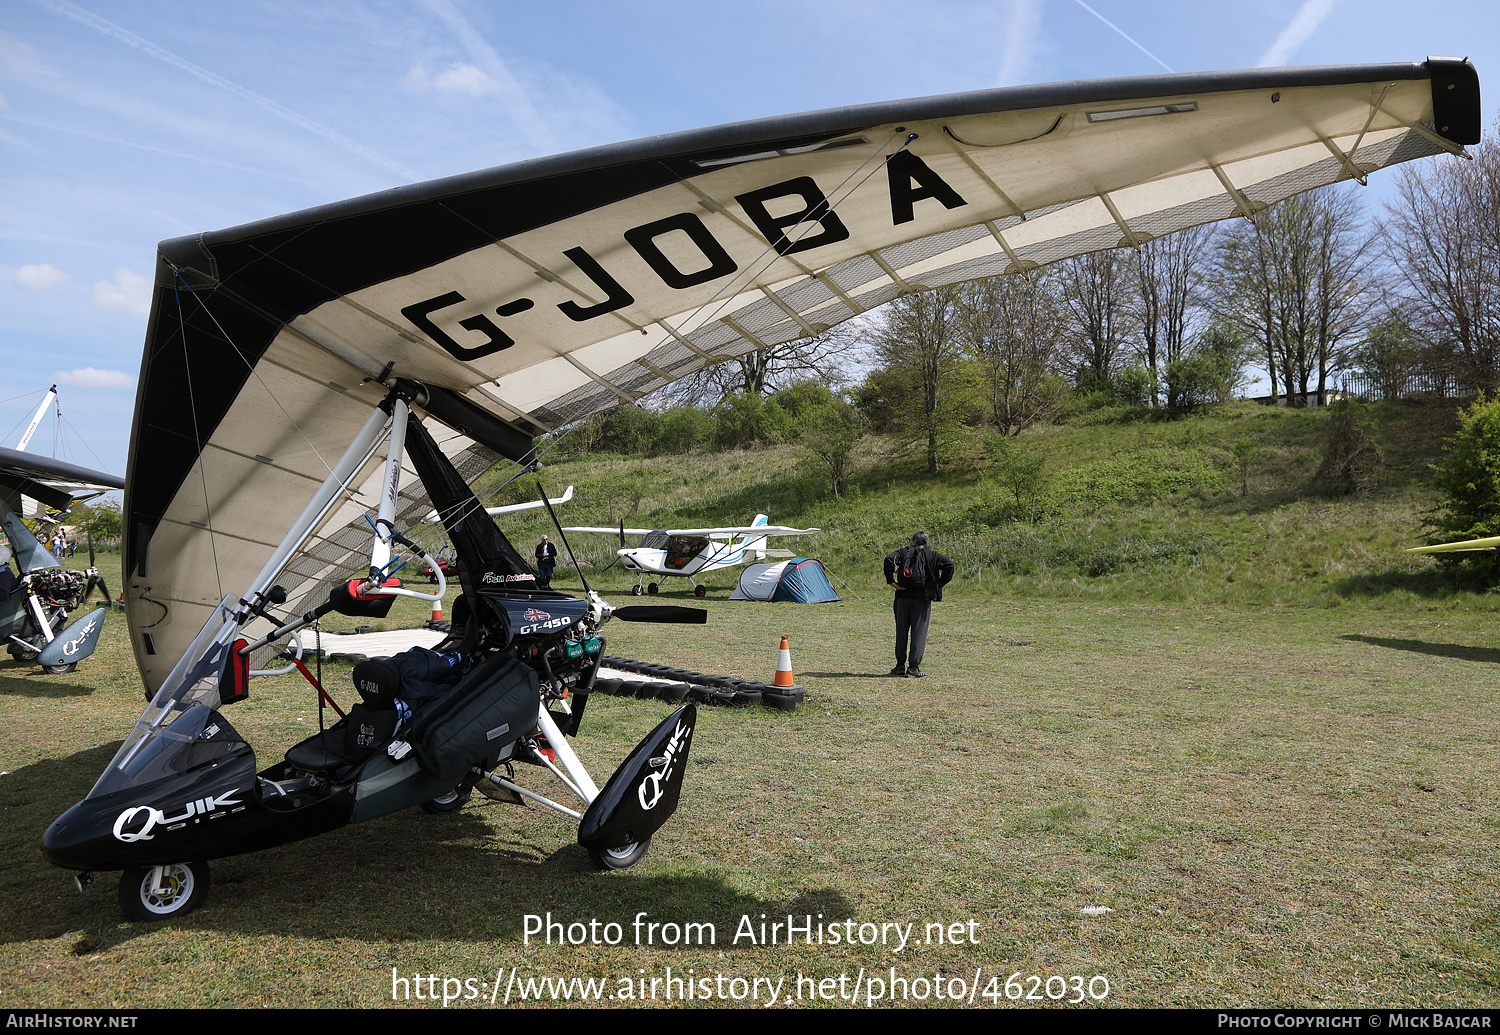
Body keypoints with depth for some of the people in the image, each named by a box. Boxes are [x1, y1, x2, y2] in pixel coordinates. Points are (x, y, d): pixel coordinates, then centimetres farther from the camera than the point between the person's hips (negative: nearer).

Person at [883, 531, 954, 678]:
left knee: (901, 632, 10)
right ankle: (913, 668, -1)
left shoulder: (904, 551, 8)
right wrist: (940, 584, 1)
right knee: (919, 633, 1)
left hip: (903, 596, 1)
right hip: (922, 598, -1)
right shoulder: (931, 555, 6)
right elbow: (949, 565, -5)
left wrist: (890, 581, -5)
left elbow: (889, 559, -9)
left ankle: (900, 666, 15)